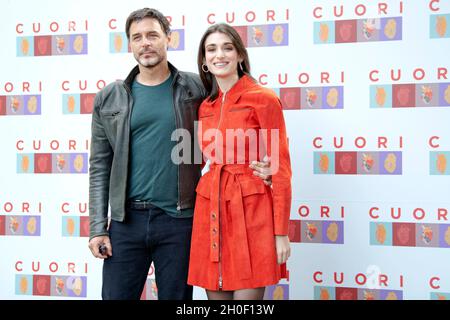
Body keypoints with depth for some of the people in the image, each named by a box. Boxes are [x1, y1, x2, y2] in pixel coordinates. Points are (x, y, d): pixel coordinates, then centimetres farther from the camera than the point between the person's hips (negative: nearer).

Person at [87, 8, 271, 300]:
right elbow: (100, 166, 6)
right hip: (126, 221, 1)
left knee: (176, 296, 10)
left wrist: (257, 166, -12)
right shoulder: (109, 98, 5)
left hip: (179, 220, -1)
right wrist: (98, 227, 1)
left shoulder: (196, 88, 2)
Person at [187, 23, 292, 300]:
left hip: (251, 212, -5)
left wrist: (281, 232, -10)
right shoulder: (205, 107, 12)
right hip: (210, 212, 5)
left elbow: (280, 168, -7)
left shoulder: (264, 99, -6)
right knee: (215, 296, 10)